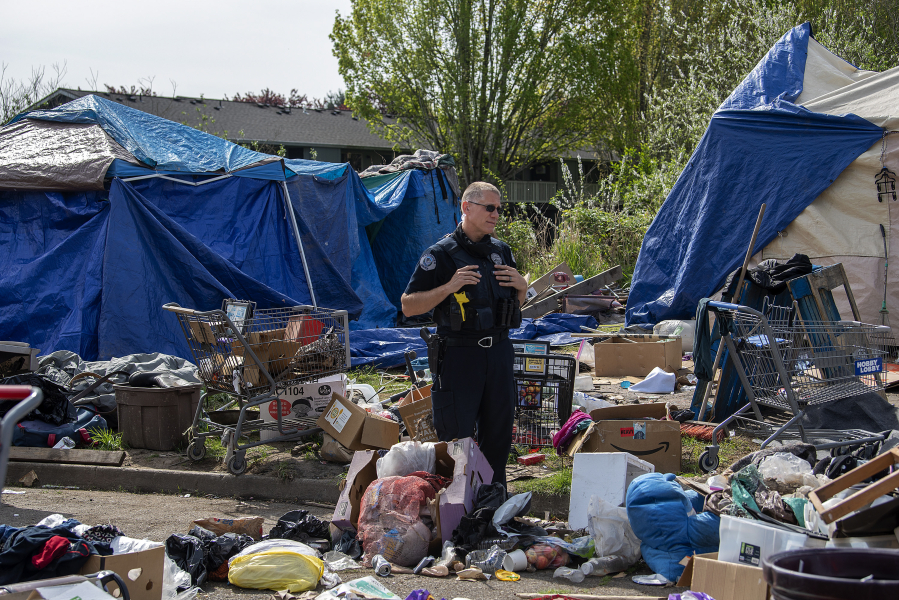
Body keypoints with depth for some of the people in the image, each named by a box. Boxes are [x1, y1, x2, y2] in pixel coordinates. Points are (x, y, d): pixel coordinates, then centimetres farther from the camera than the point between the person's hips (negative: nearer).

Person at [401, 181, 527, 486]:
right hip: (459, 355, -6)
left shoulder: (501, 251, 13)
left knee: (498, 435, 10)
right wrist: (448, 287, -19)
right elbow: (408, 306, -8)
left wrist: (522, 286, 1)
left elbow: (515, 306, 23)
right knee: (456, 438, -3)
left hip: (498, 353, 6)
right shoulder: (441, 254, -6)